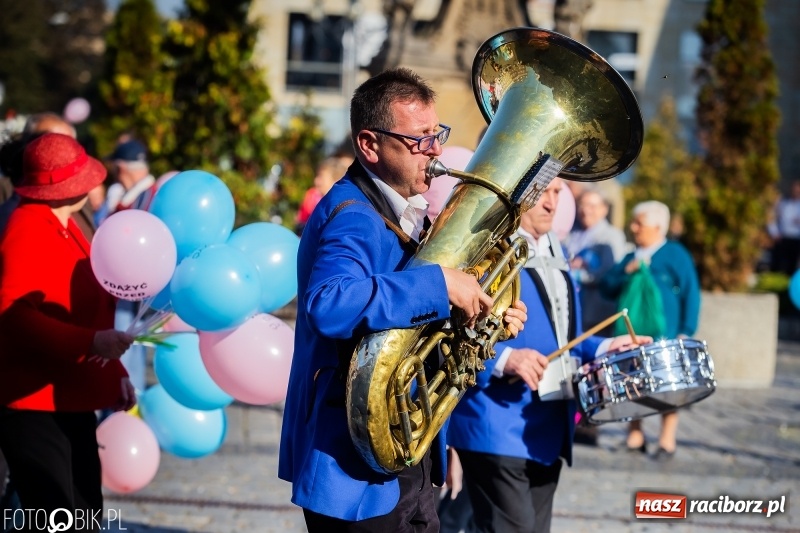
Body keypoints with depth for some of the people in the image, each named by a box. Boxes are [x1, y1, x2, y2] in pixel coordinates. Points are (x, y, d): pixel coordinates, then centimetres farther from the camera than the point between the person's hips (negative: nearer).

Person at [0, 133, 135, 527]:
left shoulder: (64, 228, 15)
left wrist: (114, 374, 20)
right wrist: (91, 342, -32)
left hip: (71, 401, 10)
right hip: (33, 405, -10)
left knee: (83, 517, 16)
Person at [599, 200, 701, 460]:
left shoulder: (675, 255, -4)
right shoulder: (631, 258, 14)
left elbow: (691, 294, -6)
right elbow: (607, 288, 10)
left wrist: (686, 332, -11)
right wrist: (626, 271, -8)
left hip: (664, 338, -5)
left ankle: (667, 441, 9)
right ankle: (634, 436, 18)